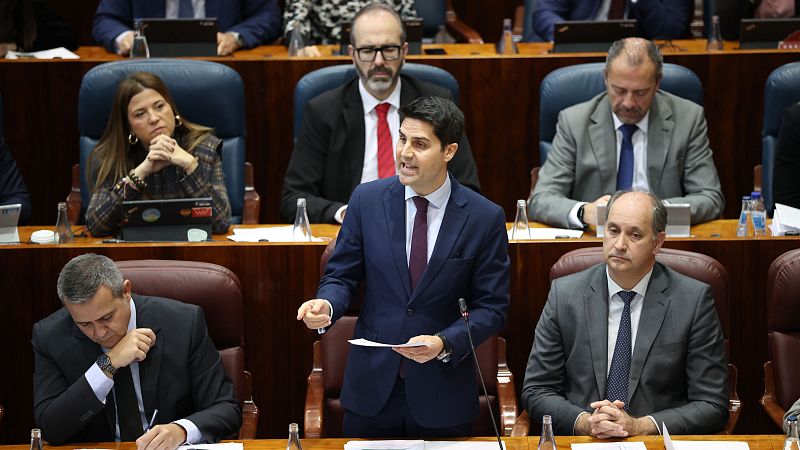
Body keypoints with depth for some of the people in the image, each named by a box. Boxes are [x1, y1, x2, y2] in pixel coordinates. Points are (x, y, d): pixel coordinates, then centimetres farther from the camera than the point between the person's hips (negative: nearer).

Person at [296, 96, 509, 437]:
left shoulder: (485, 218, -8)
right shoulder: (367, 200, -2)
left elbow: (491, 307, -4)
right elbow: (342, 276, 5)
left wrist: (444, 344, -20)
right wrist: (326, 305, -17)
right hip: (371, 386, 2)